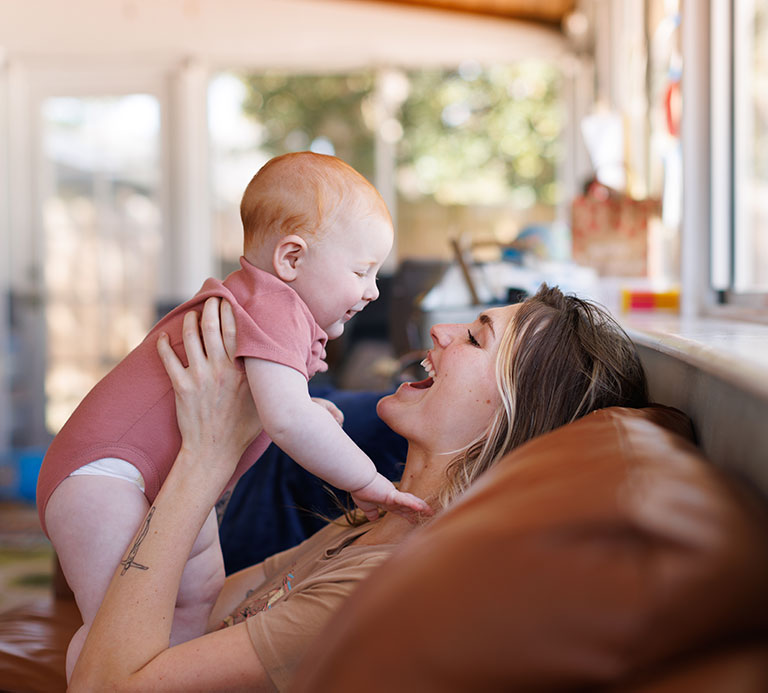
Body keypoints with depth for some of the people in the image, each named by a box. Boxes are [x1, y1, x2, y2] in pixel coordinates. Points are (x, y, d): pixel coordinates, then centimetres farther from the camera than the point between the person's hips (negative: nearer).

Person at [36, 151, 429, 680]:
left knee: (202, 598, 14)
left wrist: (304, 409, 21)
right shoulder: (273, 307, -21)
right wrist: (364, 479, -26)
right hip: (104, 474, -12)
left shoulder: (264, 304, 15)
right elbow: (284, 418, -34)